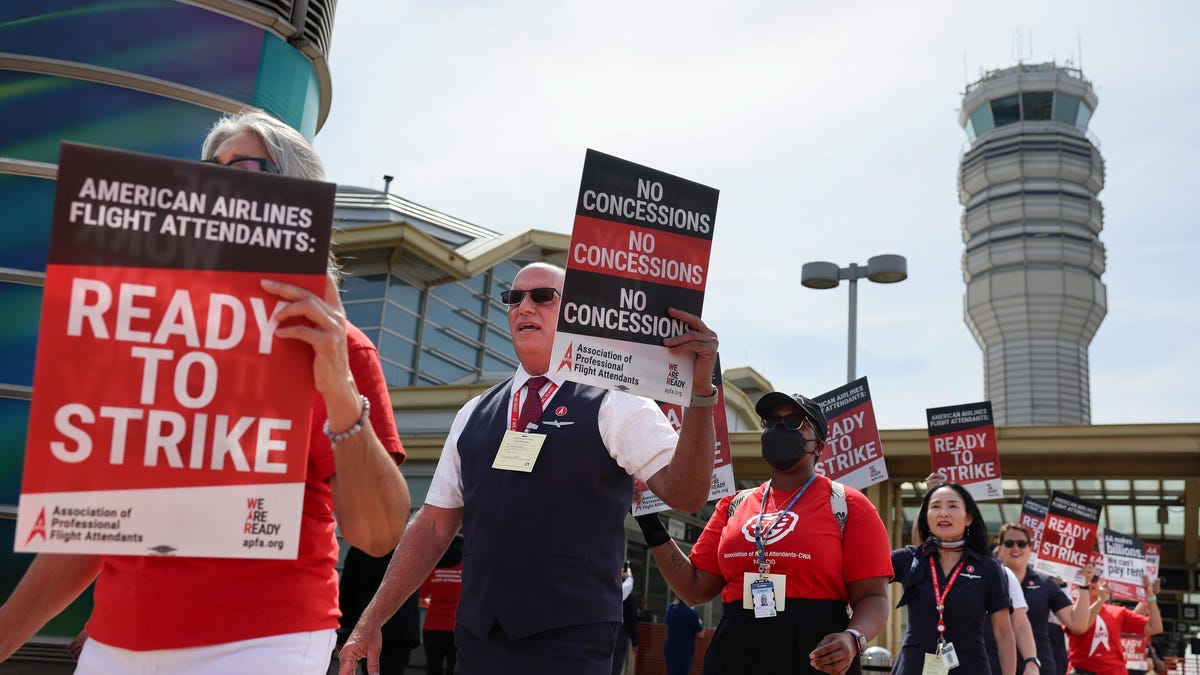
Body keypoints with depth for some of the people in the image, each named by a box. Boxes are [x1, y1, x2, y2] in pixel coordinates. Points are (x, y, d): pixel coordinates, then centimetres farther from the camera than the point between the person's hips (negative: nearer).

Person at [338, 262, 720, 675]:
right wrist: (371, 622, 8)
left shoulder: (615, 405, -4)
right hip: (477, 641, 5)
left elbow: (686, 494, -17)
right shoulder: (474, 415, 11)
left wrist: (699, 389, -30)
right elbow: (434, 525, 12)